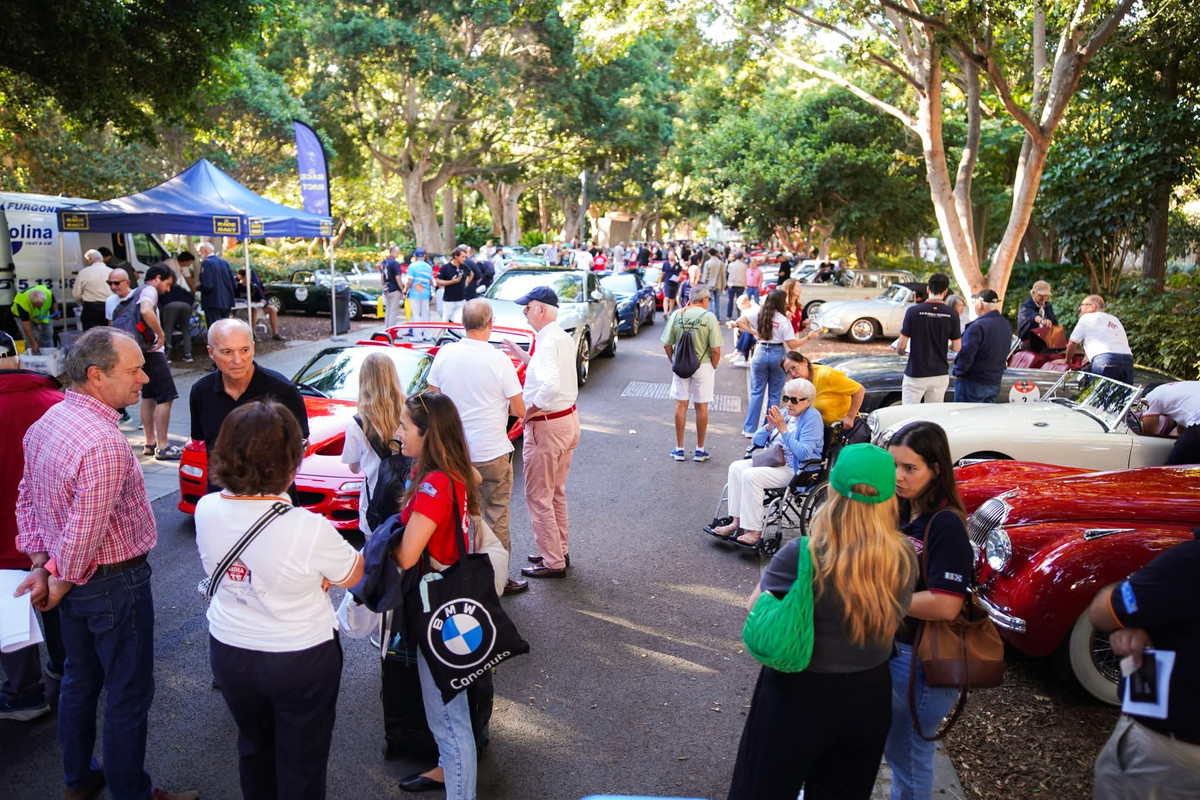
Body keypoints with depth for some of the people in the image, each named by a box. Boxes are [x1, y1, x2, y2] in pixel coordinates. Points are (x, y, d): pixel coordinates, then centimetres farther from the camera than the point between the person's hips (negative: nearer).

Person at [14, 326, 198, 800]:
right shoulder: (105, 445, -30)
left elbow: (27, 499, 10)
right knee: (129, 694, 7)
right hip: (115, 583, -9)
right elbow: (84, 534, -27)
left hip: (74, 583, 9)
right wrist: (60, 584, -11)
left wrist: (40, 565, 10)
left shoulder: (46, 423, 1)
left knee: (81, 677, 24)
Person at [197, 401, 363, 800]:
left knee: (254, 745, 30)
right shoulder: (309, 529, -31)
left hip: (229, 653, 5)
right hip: (301, 660, -4)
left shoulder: (206, 510, -15)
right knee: (302, 762, 19)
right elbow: (353, 575, -14)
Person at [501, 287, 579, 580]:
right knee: (557, 493, 22)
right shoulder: (565, 338, 8)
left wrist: (528, 410, -21)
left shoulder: (547, 342, -22)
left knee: (538, 497, 3)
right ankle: (560, 551, 34)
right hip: (568, 419, 10)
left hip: (545, 425, -10)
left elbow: (550, 387, -35)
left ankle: (553, 562, 12)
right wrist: (522, 355, 17)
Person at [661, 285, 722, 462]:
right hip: (703, 366, -2)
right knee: (701, 407, 8)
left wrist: (674, 362, 13)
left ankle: (679, 449, 17)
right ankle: (700, 450, 18)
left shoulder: (677, 315, -2)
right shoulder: (709, 317, -11)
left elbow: (667, 345, -1)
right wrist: (713, 368, 2)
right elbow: (715, 349, -13)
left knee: (681, 405, 11)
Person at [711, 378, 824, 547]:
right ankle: (737, 522, -11)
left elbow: (804, 454, -22)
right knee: (736, 467, -9)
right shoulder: (783, 413, 14)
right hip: (772, 461, 9)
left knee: (751, 476, -26)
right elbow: (757, 441, 14)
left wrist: (783, 429, -20)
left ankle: (754, 531, -21)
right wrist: (769, 426, -6)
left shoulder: (812, 418, -9)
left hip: (795, 469, -9)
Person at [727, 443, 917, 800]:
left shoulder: (802, 555, -25)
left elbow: (755, 610, -10)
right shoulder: (905, 560, -12)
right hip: (869, 697, 4)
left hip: (798, 696, -4)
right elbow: (892, 620, 4)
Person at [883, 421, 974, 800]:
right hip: (888, 644, 9)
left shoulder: (946, 525, -23)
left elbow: (945, 605, -29)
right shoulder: (902, 512, 3)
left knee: (909, 755, 9)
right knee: (892, 748, 24)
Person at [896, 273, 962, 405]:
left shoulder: (913, 311, -10)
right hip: (940, 375, 3)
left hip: (915, 375, -3)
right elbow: (957, 348, 1)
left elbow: (901, 346, -9)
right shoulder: (952, 315, -3)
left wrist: (899, 351, 14)